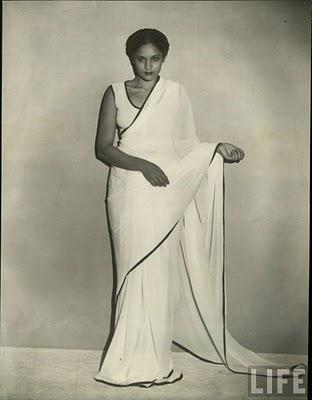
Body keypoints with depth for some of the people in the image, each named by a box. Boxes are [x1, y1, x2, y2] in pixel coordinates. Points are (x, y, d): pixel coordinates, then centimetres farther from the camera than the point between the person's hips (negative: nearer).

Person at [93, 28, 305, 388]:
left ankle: (151, 360, 16)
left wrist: (217, 149, -5)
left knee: (158, 272, 2)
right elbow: (102, 148, -4)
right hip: (128, 193, -1)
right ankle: (133, 359, 13)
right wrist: (143, 164, -16)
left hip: (164, 195, 1)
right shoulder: (115, 93, 4)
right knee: (132, 270, 1)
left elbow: (185, 145, 12)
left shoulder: (175, 93, 8)